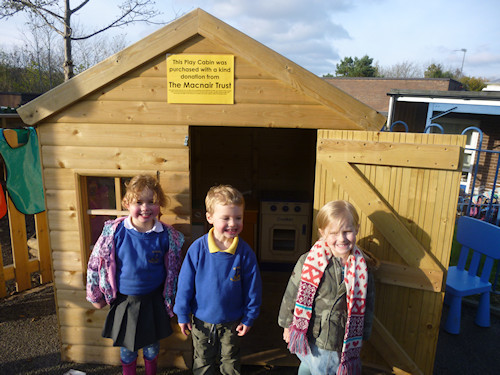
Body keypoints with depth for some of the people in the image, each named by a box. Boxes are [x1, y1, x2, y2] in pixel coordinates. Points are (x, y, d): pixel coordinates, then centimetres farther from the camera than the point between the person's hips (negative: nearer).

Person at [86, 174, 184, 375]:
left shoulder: (168, 236, -15)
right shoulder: (114, 231, -17)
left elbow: (174, 270, -1)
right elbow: (95, 263, -4)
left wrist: (170, 298, 7)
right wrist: (95, 296, 4)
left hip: (153, 301, 0)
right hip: (123, 300, 0)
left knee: (152, 345, 20)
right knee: (127, 346, 18)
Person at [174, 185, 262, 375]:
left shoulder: (245, 252, -18)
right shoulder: (198, 248, -20)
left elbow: (253, 288, -7)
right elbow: (185, 283, -9)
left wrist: (249, 318, -1)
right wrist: (182, 314, -3)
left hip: (232, 323, 0)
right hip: (201, 320, 0)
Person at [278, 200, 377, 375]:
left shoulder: (362, 268, -9)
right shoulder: (308, 262, -16)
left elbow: (367, 305, 3)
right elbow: (291, 294, -4)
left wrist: (359, 338, 11)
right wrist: (287, 325, 5)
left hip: (341, 344, 2)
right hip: (309, 340, -1)